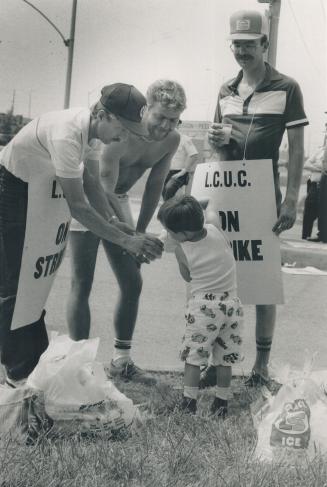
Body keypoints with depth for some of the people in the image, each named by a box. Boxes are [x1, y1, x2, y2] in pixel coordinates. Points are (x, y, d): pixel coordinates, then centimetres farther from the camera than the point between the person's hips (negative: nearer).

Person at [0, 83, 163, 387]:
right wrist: (126, 241, -28)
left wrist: (113, 221, -5)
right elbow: (77, 205, -31)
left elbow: (88, 178, 5)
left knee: (36, 278, 13)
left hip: (41, 191, 9)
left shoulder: (94, 129, -6)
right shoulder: (67, 134, -33)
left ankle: (35, 361, 24)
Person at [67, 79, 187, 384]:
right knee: (82, 284, -8)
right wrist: (131, 236, -37)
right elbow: (104, 191, -31)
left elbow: (154, 185, 2)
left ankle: (121, 360, 17)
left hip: (116, 202, 7)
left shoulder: (171, 141, -9)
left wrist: (140, 231, 0)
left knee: (132, 283, 5)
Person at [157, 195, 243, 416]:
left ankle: (189, 402, 7)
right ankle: (221, 404, 18)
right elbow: (210, 210, 18)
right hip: (231, 303, 4)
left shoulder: (181, 250, -9)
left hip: (202, 305, -4)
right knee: (224, 359, 11)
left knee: (193, 357, 7)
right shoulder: (215, 229, -5)